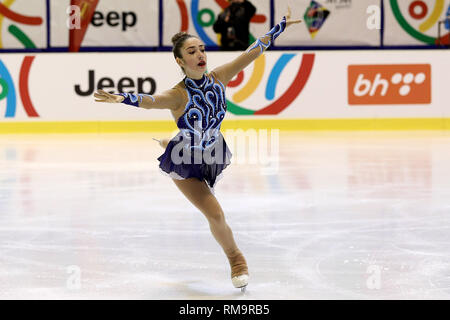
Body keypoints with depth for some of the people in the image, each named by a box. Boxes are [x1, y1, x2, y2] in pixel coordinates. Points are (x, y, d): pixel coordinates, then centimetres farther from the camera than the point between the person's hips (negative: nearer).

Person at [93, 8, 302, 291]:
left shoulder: (218, 79, -18)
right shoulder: (178, 95, -32)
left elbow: (252, 52, -15)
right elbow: (149, 101, -50)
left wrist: (282, 25, -12)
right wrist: (122, 98, -70)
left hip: (212, 153, 5)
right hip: (186, 163, -5)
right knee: (215, 215, -10)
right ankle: (236, 259, 16)